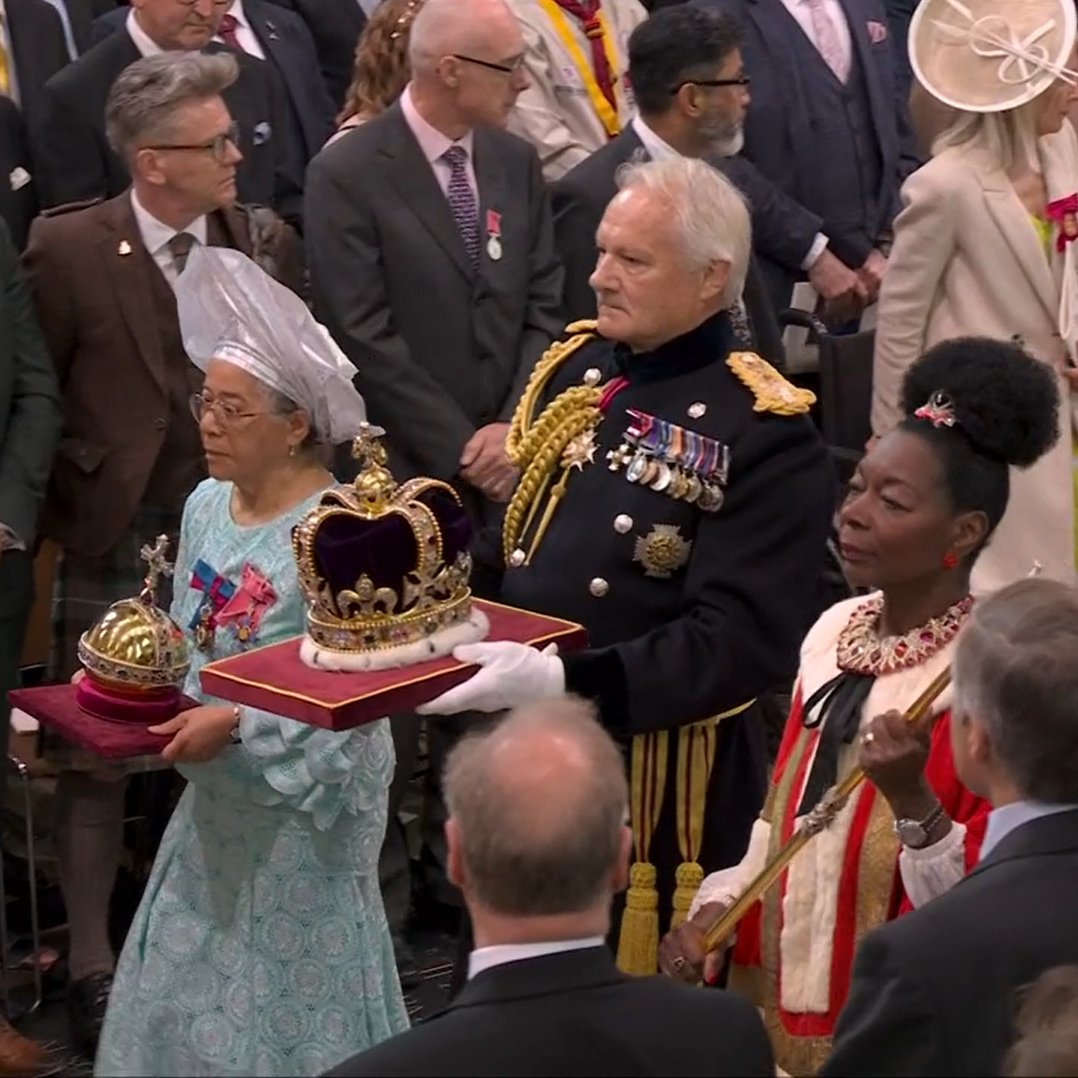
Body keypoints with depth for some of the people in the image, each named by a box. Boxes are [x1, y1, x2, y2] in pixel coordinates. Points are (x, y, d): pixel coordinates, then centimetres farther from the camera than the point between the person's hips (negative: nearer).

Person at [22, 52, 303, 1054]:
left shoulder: (268, 243, 0)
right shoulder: (66, 247, -10)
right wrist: (65, 503, -5)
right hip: (113, 536, -2)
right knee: (94, 753, 5)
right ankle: (91, 963, 16)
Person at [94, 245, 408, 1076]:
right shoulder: (207, 506, 2)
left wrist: (237, 725, -26)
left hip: (309, 801, -7)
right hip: (218, 796, 7)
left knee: (293, 1005, 7)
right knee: (189, 987, 15)